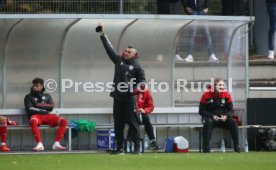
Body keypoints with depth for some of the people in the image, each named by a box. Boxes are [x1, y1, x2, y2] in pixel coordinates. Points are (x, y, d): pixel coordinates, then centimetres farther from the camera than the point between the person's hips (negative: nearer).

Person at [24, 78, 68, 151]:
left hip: (48, 116, 3)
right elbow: (30, 110, 1)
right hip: (36, 115, -3)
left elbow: (51, 107, 7)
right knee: (33, 121, -42)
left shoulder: (47, 96, 25)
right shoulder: (29, 97, 17)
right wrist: (44, 111, -2)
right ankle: (39, 144, -44)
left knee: (63, 121, -23)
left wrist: (38, 105, 1)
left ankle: (57, 143, -28)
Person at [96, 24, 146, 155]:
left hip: (130, 98, -5)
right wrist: (102, 35, 14)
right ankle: (119, 148, 11)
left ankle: (137, 147, -2)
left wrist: (136, 89, -14)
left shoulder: (137, 66, 2)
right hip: (118, 98, 5)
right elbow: (109, 48, 15)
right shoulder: (119, 60, 13)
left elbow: (142, 80, 4)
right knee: (118, 124, 6)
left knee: (133, 123, -5)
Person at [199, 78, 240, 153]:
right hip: (210, 118, -3)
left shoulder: (226, 95, 0)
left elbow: (231, 110, 1)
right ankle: (206, 148, -37)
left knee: (233, 123, -24)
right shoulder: (206, 95, -8)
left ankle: (237, 148, -22)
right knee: (208, 123, -36)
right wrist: (212, 116, -23)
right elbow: (201, 111, -8)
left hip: (223, 118, 3)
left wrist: (226, 116, -22)